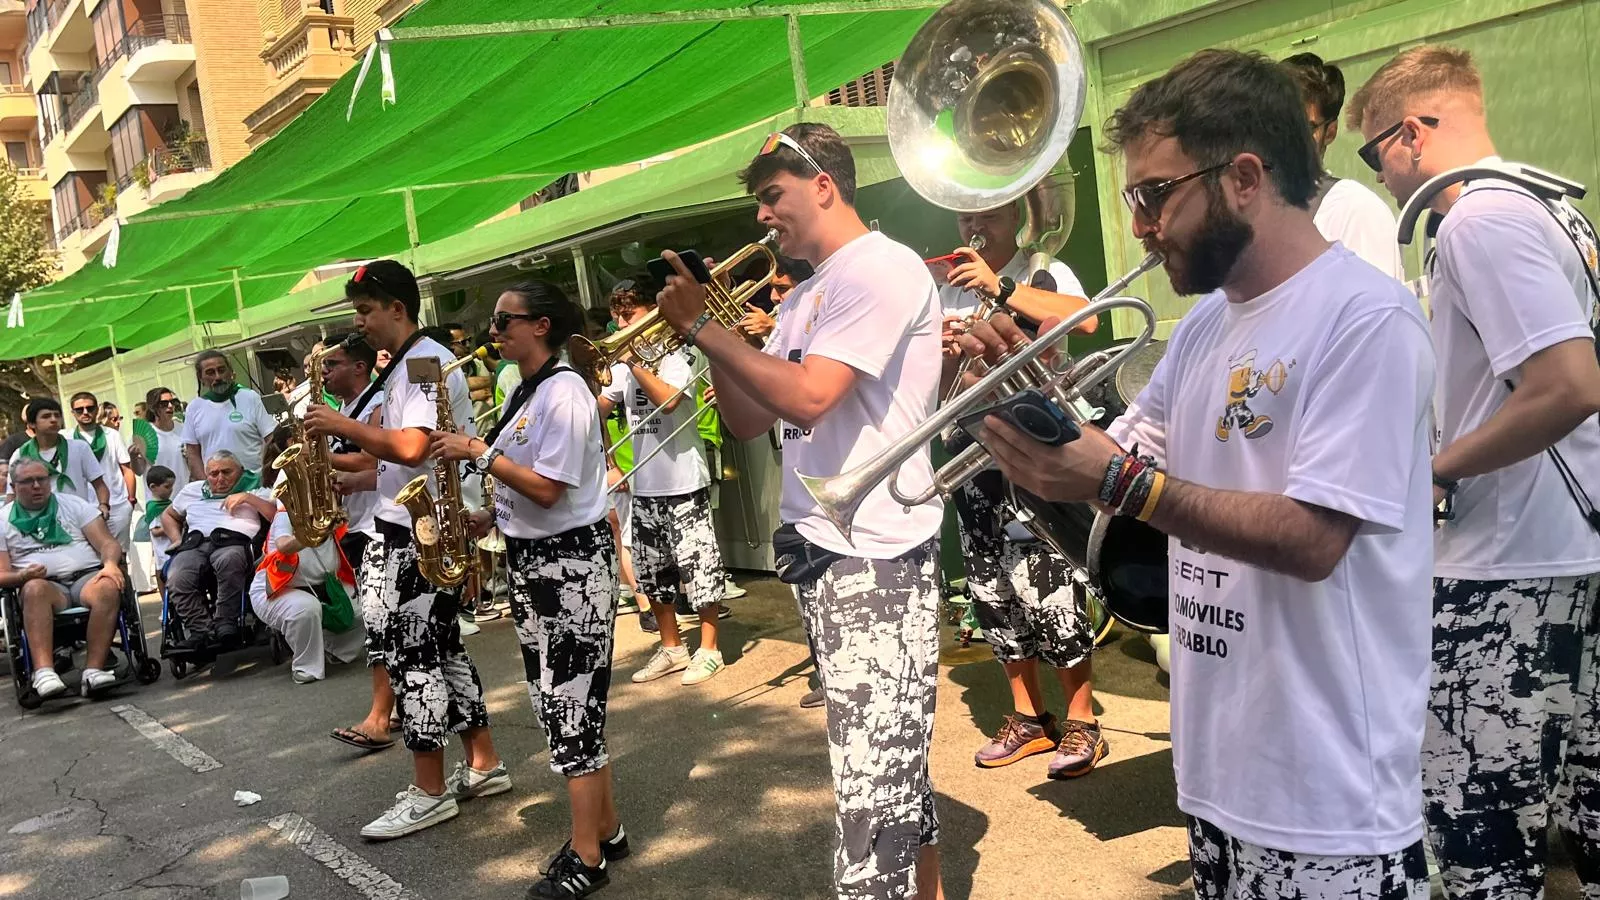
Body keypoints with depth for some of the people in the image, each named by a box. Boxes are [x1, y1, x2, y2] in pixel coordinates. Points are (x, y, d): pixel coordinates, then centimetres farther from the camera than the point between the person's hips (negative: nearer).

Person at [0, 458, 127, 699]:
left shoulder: (74, 505, 17)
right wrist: (22, 576, -15)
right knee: (35, 589, -37)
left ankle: (94, 670, -42)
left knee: (108, 589, -35)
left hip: (87, 576, 1)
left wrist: (110, 564, -14)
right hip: (45, 584, 0)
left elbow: (108, 543, 9)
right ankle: (44, 672, -51)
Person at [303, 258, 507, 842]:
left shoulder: (426, 362, -16)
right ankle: (483, 765, 23)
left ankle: (429, 793, 5)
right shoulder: (404, 366, 17)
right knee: (437, 646, 14)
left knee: (410, 652, -5)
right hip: (410, 527, 10)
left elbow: (412, 448, -29)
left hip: (422, 532, -10)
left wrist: (343, 426, -20)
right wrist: (340, 461, 8)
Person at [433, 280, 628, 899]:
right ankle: (605, 830, 25)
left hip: (570, 563, -10)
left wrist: (478, 452, -16)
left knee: (570, 705, -4)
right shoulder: (526, 392, 13)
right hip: (531, 559, 10)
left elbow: (548, 489, -23)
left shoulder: (564, 392, -17)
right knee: (563, 703, 13)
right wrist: (490, 516, 4)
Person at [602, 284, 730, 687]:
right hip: (643, 485, 7)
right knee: (652, 573, 13)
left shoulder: (674, 354, -8)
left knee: (698, 567, -2)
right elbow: (599, 410, 8)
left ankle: (708, 649, 10)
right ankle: (671, 647, 26)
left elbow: (667, 400, -25)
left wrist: (633, 361, -20)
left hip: (683, 484, -7)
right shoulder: (622, 364, 11)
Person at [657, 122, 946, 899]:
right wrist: (706, 333, 3)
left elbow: (806, 398, -23)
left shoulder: (882, 268, -11)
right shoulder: (804, 300, 17)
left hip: (875, 557, -9)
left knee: (874, 780, -7)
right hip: (817, 550, 10)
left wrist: (703, 326, -12)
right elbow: (747, 422, 17)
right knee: (891, 762, 20)